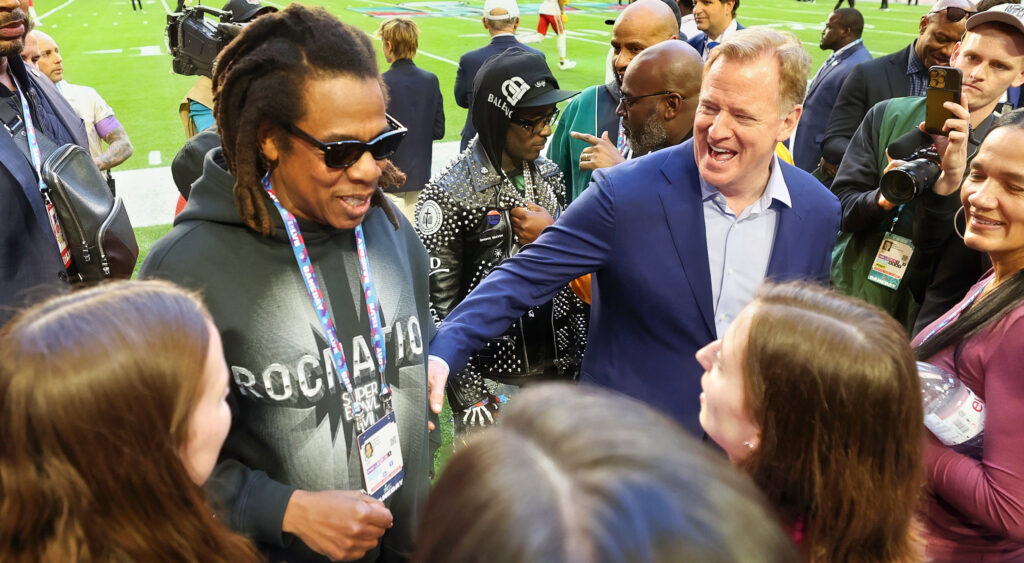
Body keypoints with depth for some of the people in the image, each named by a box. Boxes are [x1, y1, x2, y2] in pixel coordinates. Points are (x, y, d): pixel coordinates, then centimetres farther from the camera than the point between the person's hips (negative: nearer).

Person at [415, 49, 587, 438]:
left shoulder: (548, 175, 5)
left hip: (558, 367, 6)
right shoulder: (449, 194, -14)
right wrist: (471, 398, -14)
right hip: (492, 377, -5)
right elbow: (438, 304, -14)